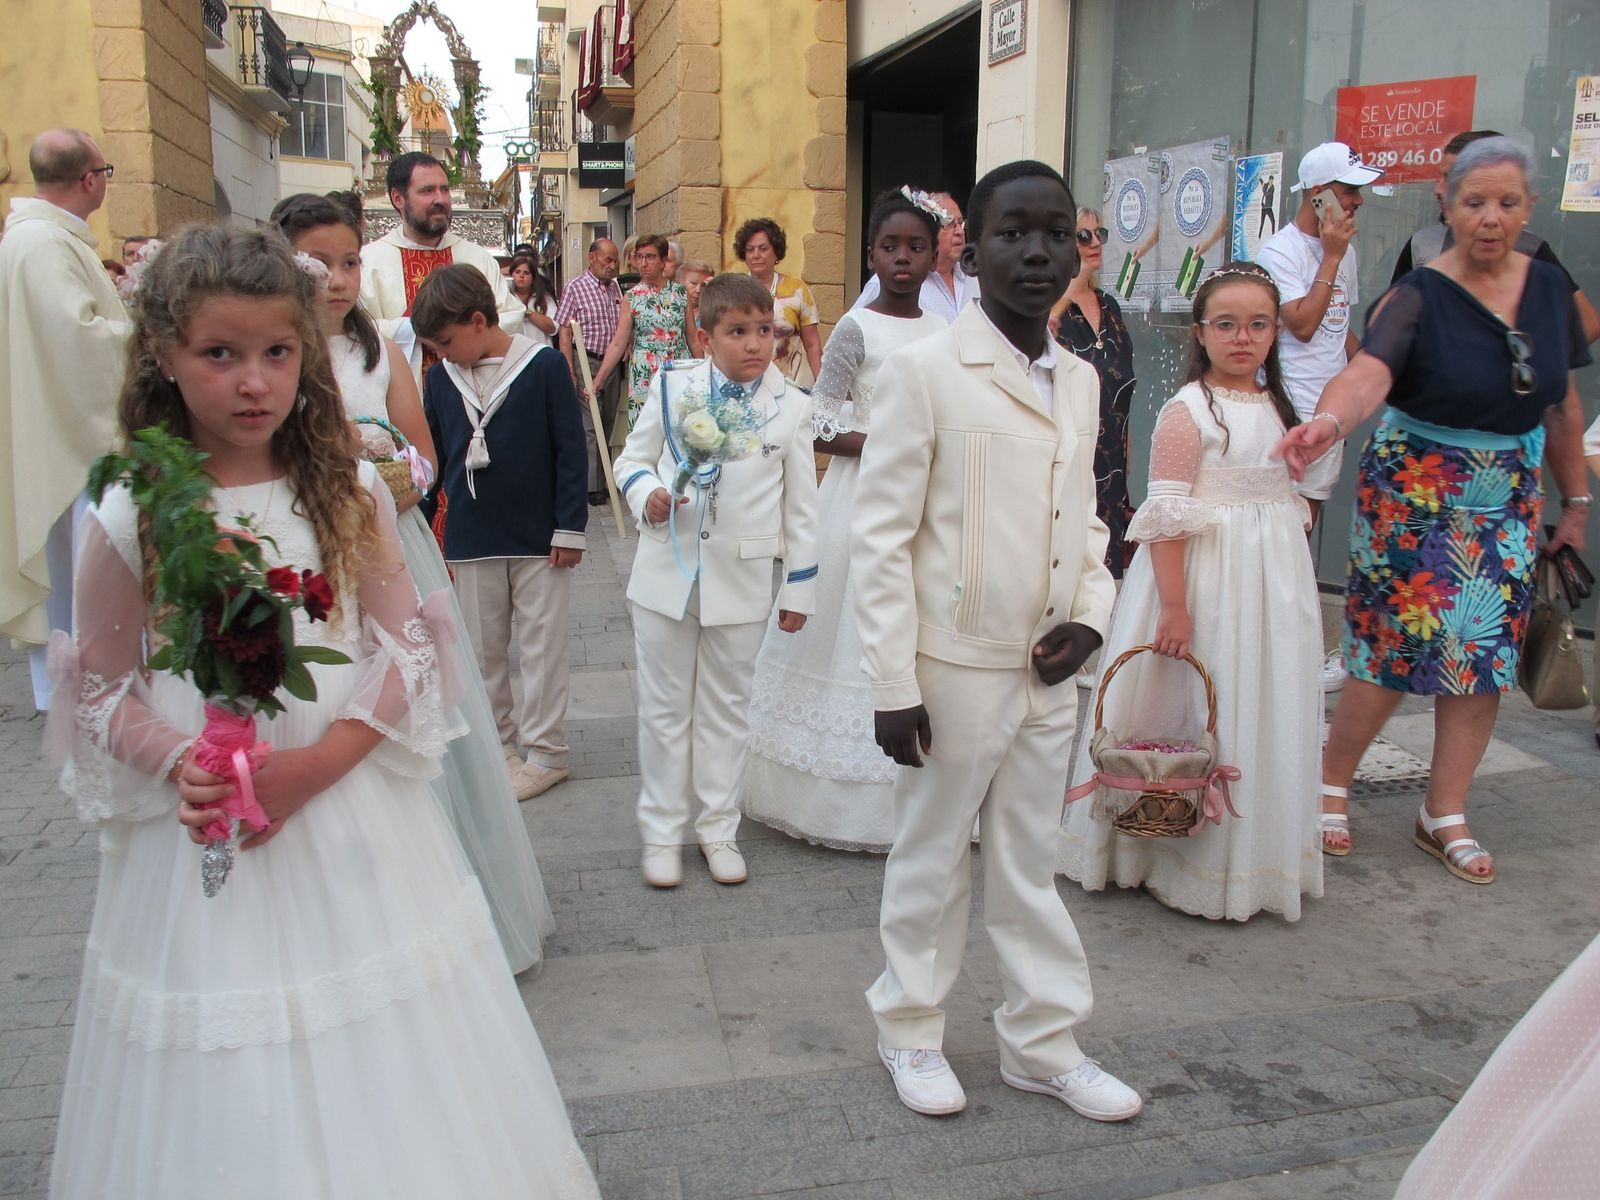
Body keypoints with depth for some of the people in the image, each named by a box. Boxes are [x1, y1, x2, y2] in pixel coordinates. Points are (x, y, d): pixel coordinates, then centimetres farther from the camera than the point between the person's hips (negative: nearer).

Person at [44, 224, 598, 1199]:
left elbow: (406, 649, -3)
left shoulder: (349, 492, -2)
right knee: (227, 1104, 10)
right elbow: (102, 691, 0)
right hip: (203, 836, -1)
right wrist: (180, 765, -19)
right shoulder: (128, 520, -6)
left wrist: (310, 765, -15)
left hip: (352, 814, 1)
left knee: (380, 1088, 13)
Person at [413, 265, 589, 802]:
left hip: (539, 537, -4)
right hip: (470, 541, 4)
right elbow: (432, 457, 10)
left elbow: (571, 449, -8)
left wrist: (569, 527, -9)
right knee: (482, 649, 12)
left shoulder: (544, 366, -9)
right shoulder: (441, 378, 2)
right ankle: (496, 743, 26)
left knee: (541, 646, 5)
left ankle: (545, 750, 16)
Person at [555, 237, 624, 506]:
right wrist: (570, 372, -14)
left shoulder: (615, 288, 10)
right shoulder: (576, 288, -6)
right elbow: (564, 332, -8)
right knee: (590, 426, -4)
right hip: (587, 362, -5)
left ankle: (605, 479, 21)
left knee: (608, 424, 11)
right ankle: (592, 486, 0)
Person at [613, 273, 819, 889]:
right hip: (667, 573, 0)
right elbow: (634, 457, 6)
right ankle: (661, 831, 25)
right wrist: (647, 495, -17)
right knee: (665, 707, 10)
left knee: (727, 709, 13)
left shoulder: (792, 407, -1)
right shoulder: (672, 386, -2)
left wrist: (800, 588, 3)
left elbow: (800, 506, 3)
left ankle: (718, 828, 28)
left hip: (742, 582, 0)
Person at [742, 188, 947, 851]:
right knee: (856, 634, -1)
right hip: (865, 501, -5)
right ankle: (844, 798, 13)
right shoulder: (857, 328, -5)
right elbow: (821, 428, -10)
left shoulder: (943, 332, 11)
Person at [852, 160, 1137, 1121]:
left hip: (1048, 675, 5)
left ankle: (1043, 1041, 33)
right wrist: (893, 684, -14)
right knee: (933, 859, 11)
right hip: (954, 671, -5)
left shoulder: (1081, 381, 9)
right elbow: (880, 538, -12)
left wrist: (1090, 614, -1)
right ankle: (911, 1031, 32)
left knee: (1030, 862, 17)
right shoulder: (924, 371, -11)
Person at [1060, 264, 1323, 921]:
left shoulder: (1277, 407, 10)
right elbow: (1167, 516, -18)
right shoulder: (1187, 411, -12)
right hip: (1206, 577, -7)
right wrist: (1174, 607, -22)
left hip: (1274, 580, 7)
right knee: (1205, 716, 0)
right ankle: (1197, 865, 16)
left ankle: (1257, 853, 30)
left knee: (1266, 714, 13)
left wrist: (1293, 587, 16)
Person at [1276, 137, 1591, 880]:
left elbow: (1562, 406, 12)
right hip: (1413, 497, -5)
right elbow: (1369, 373, -32)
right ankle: (1331, 784, 18)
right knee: (1394, 651, -3)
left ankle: (1445, 814, 18)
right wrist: (1328, 420, -53)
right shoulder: (1418, 297, -12)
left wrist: (1576, 500, 15)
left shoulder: (1550, 289, 4)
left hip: (1510, 501, 5)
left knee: (1486, 654, 5)